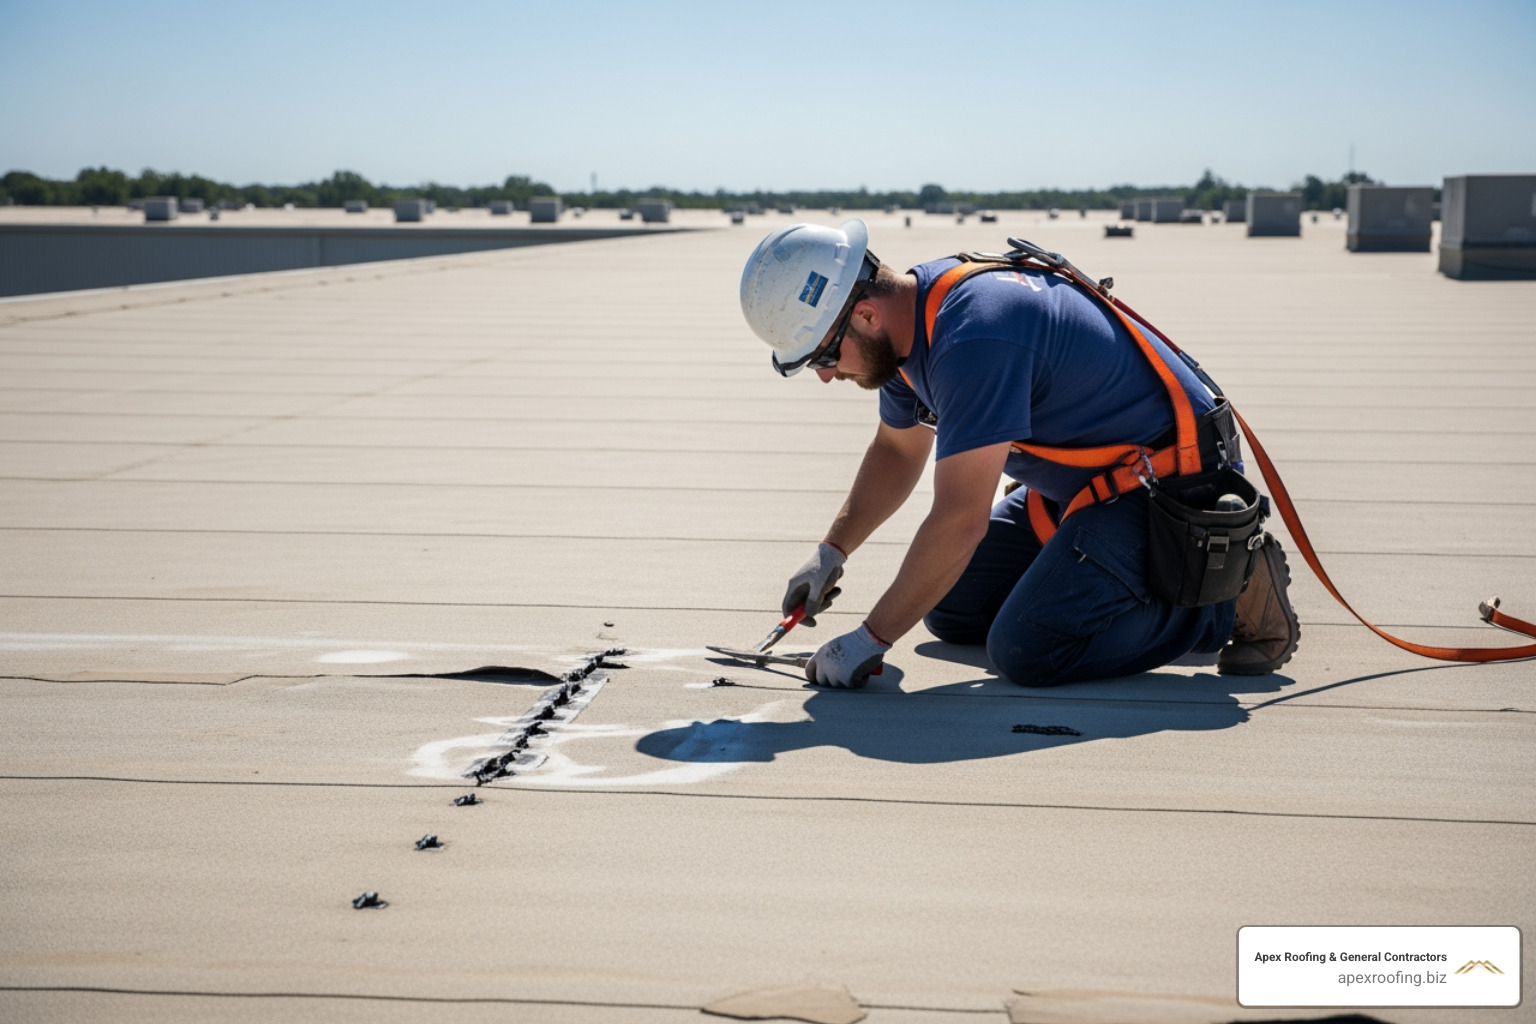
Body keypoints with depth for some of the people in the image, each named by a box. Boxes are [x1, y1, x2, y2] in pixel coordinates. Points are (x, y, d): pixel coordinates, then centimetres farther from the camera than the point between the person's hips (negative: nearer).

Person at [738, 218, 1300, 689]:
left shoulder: (973, 336, -31)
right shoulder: (913, 310, 0)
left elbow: (960, 520, -31)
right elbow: (897, 450, 19)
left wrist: (870, 639, -22)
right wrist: (831, 552, 10)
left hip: (1170, 483, -10)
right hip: (1086, 479, 10)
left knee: (1023, 651, -20)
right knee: (950, 610, 12)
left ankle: (1231, 596, -6)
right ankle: (1136, 572, 20)